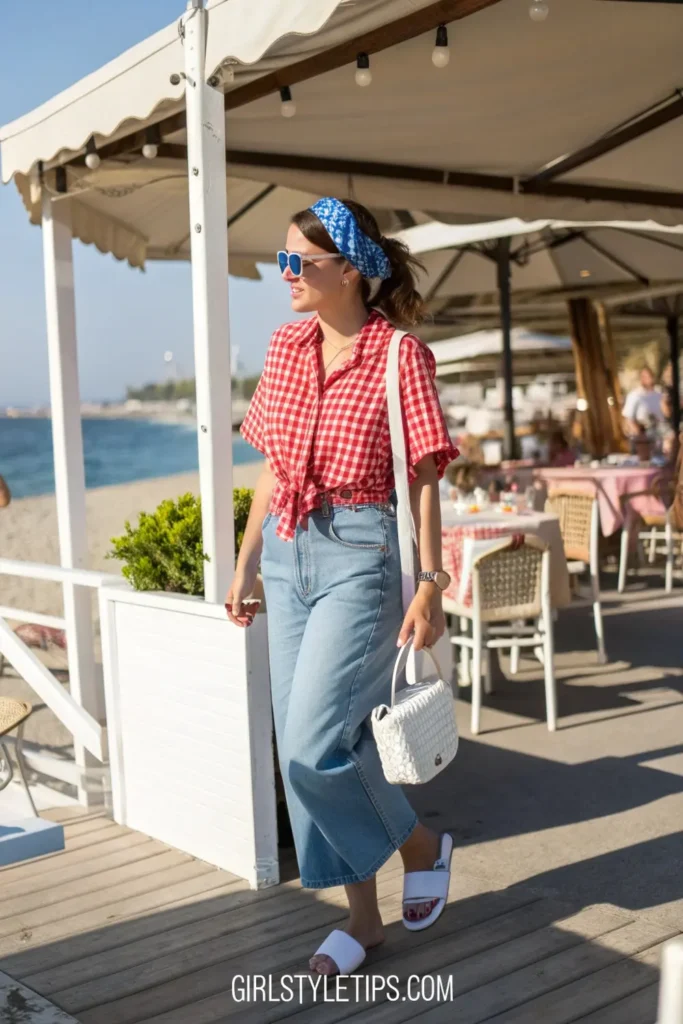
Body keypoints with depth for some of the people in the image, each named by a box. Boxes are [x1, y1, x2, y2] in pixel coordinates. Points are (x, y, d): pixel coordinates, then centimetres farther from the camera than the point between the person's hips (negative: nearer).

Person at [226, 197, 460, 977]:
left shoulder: (400, 354, -8)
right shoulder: (286, 346, 9)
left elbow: (424, 479, -10)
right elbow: (271, 467, 14)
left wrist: (430, 587, -14)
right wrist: (248, 560, 14)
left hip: (360, 555, -7)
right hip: (288, 555, 7)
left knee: (312, 746, -10)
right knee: (306, 744, 8)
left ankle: (423, 846, 19)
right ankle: (363, 914, 24)